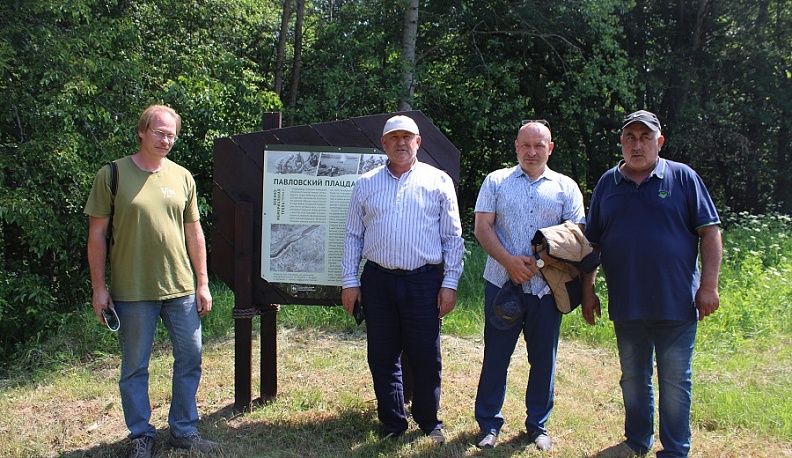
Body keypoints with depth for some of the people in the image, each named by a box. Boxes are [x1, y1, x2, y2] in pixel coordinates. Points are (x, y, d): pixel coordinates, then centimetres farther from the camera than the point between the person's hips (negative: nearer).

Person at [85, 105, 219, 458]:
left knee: (190, 358, 9)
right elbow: (97, 234, -2)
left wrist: (202, 283, 9)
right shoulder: (112, 174, -3)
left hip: (181, 288, 4)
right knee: (135, 367, 7)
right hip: (132, 291, -3)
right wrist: (99, 287, -5)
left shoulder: (182, 177, 8)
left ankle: (184, 430, 25)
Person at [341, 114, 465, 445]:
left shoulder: (438, 181, 5)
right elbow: (353, 236, 12)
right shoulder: (366, 184, 10)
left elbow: (453, 238, 4)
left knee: (426, 358, 3)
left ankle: (429, 421, 23)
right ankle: (392, 423, 23)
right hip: (377, 281, 2)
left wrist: (450, 283, -2)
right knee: (382, 357, 8)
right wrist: (349, 280, 5)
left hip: (423, 281, -2)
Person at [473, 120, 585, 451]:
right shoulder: (496, 181, 7)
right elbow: (482, 227, 0)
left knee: (543, 358, 9)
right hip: (502, 283, -1)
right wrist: (509, 261, -14)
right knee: (495, 355, 5)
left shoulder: (566, 187, 8)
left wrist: (540, 261, -14)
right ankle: (489, 423, 18)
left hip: (547, 286, 1)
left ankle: (537, 424, 23)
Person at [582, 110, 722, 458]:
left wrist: (709, 285, -9)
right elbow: (591, 243, 11)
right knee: (633, 378, 15)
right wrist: (588, 291, 8)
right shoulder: (607, 183, 8)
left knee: (674, 381, 5)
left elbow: (710, 231, -2)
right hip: (626, 304, 3)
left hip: (676, 302, -3)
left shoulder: (683, 177, 0)